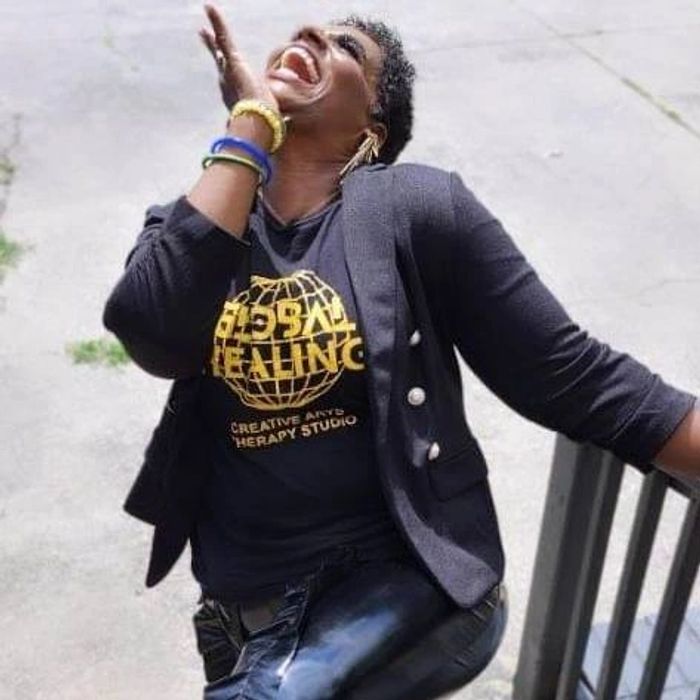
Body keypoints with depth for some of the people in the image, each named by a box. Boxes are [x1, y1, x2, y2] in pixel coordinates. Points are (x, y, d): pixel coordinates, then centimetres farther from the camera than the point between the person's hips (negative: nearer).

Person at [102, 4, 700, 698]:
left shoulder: (413, 208, -9)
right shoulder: (193, 223, 1)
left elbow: (574, 377, -7)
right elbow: (154, 335, -21)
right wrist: (250, 125, -16)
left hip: (411, 575, -3)